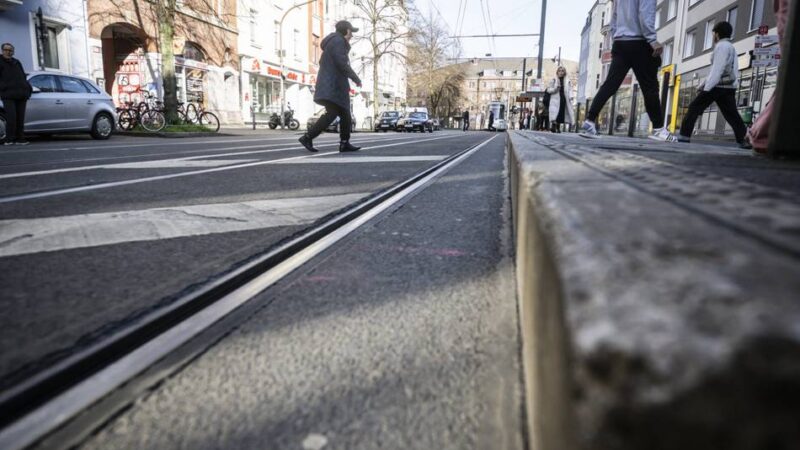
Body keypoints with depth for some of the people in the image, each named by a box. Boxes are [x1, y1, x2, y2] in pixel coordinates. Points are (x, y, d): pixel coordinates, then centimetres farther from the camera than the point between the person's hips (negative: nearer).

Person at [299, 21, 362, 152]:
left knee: (345, 115, 10)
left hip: (331, 86, 11)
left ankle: (344, 143, 9)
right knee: (331, 114, -17)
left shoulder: (332, 42, 24)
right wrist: (357, 79, -10)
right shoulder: (338, 41, -7)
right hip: (333, 86, -11)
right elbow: (342, 64, -19)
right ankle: (307, 137, -19)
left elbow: (322, 63, 29)